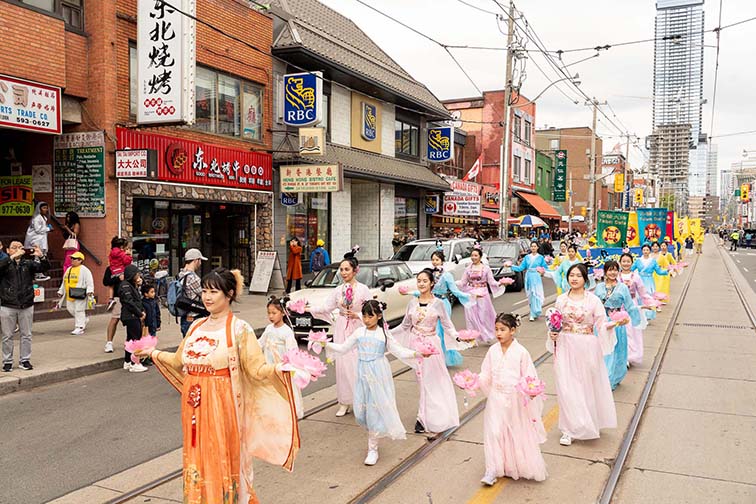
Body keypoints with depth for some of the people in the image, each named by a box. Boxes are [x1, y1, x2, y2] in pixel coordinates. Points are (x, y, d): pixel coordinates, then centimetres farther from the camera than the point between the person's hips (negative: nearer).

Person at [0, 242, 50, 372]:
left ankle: (24, 360, 19)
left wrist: (41, 257, -24)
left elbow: (45, 268, -6)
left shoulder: (28, 263, 6)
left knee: (26, 335, 8)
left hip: (26, 306, 2)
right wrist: (13, 257, -30)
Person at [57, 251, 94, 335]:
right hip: (70, 295, 8)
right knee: (70, 309, 10)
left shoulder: (84, 270, -7)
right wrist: (61, 291, 26)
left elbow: (89, 281, -14)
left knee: (79, 310, -5)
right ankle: (84, 319, 28)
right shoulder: (69, 269, 18)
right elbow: (64, 282, 26)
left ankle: (79, 327, 0)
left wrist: (89, 291, -25)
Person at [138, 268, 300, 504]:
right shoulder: (197, 325, 9)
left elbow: (257, 369, -16)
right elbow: (180, 360, 24)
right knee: (197, 461, 14)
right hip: (193, 405, 6)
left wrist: (277, 369, -34)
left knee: (222, 462, 4)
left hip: (221, 406, -5)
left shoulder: (238, 329, -10)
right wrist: (153, 353, 30)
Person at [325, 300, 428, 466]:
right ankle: (375, 433, 29)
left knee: (375, 409, -1)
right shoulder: (359, 333, 3)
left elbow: (398, 351, -5)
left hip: (378, 376, -3)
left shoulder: (384, 334, -5)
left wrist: (416, 354, -19)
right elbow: (343, 348, 10)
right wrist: (327, 345, -1)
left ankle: (373, 449, 8)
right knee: (360, 410, 3)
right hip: (363, 375, 3)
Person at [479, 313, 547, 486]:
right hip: (496, 399, 3)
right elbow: (486, 374, 4)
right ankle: (493, 470, 10)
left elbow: (528, 376, -8)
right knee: (494, 432, 1)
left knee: (519, 432, 10)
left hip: (515, 399, -2)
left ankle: (525, 468, 30)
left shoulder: (521, 352, -11)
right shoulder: (493, 351, 0)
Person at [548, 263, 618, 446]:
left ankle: (589, 423, 30)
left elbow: (601, 325, -7)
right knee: (567, 387, 0)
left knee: (588, 385, 8)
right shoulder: (561, 300, 4)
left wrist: (615, 323, -27)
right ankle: (570, 429, 9)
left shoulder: (593, 300, -4)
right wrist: (552, 335, -5)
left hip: (587, 348, -2)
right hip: (566, 348, 2)